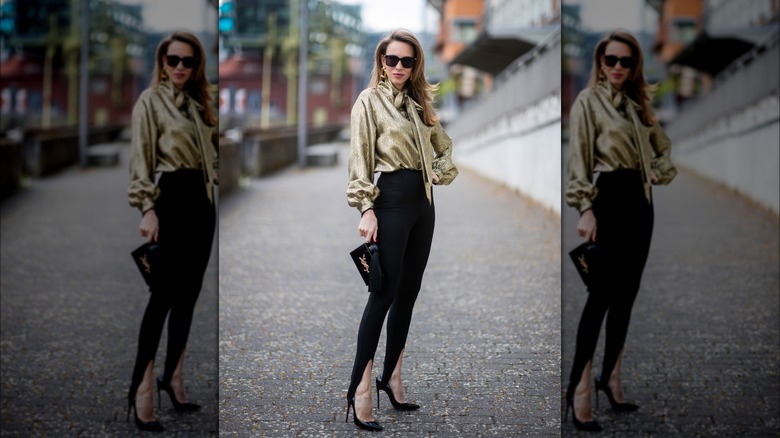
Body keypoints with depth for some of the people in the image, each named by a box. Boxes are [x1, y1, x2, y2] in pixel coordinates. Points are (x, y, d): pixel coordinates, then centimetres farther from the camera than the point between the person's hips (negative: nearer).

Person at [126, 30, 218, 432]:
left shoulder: (199, 103, 16)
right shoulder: (150, 101, -4)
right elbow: (141, 159, -10)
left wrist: (214, 196, 15)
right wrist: (147, 209, -18)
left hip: (202, 200, 7)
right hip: (172, 199, -7)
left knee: (189, 294, 10)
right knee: (163, 295, -9)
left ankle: (173, 377, 20)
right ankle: (141, 389, -5)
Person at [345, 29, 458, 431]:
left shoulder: (418, 102, 14)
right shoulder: (369, 100, -5)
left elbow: (444, 145, 24)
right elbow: (360, 157, -11)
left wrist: (442, 173, 5)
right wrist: (366, 208, -18)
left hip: (422, 201, 7)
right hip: (391, 200, -7)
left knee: (408, 293, 10)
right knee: (385, 294, -10)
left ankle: (391, 379, 20)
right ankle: (359, 393, -7)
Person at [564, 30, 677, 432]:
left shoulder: (637, 103, 15)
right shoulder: (588, 100, -4)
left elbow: (664, 147, 24)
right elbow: (578, 159, -10)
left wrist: (659, 174, 4)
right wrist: (585, 208, -18)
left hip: (639, 201, 7)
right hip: (608, 199, -7)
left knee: (626, 295, 9)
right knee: (600, 296, -10)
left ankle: (611, 379, 19)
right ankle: (579, 391, -7)